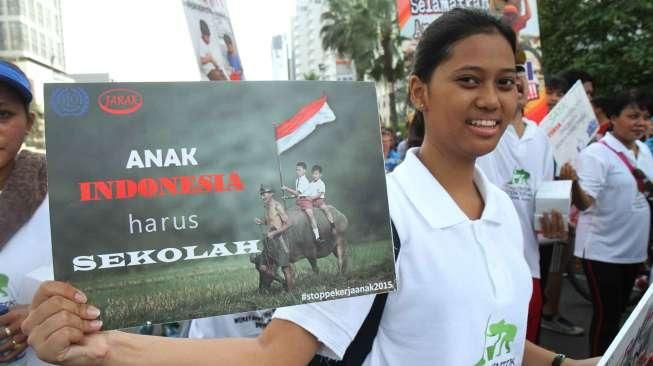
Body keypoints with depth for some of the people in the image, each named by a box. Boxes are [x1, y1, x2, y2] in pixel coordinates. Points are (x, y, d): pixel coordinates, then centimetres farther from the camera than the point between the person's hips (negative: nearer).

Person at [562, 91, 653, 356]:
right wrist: (574, 183, -45)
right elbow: (585, 202, -27)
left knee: (619, 312, 19)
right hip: (602, 250, -7)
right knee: (606, 315, -1)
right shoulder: (596, 154, -16)